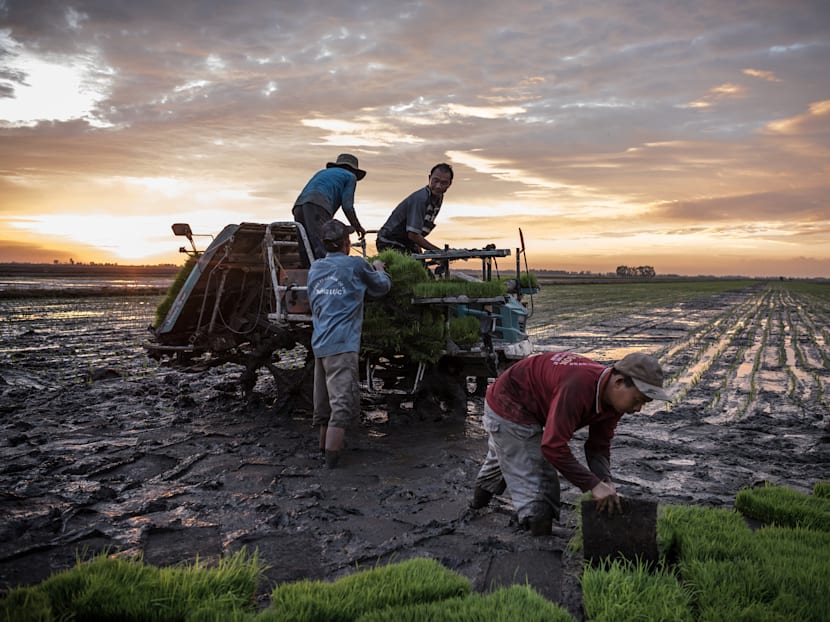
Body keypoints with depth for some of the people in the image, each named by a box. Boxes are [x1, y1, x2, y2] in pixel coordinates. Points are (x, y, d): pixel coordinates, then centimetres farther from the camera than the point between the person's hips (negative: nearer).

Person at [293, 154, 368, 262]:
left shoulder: (322, 172, 39)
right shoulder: (350, 176, 19)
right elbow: (347, 206, 6)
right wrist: (357, 227, 18)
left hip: (298, 206, 7)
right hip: (317, 205, -7)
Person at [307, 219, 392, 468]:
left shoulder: (315, 268, 13)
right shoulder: (356, 265, -3)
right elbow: (382, 287, 10)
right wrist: (379, 269, 32)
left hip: (319, 344, 7)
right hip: (342, 345, -7)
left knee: (324, 399, 18)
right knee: (343, 401, -7)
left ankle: (324, 444, 32)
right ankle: (332, 455, -10)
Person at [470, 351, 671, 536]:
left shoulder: (614, 397, -14)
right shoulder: (579, 387, -43)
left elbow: (599, 446, -6)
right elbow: (553, 447, -43)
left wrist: (605, 481, -24)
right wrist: (594, 484, -40)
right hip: (508, 407, -10)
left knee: (502, 457, 38)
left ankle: (481, 494, 63)